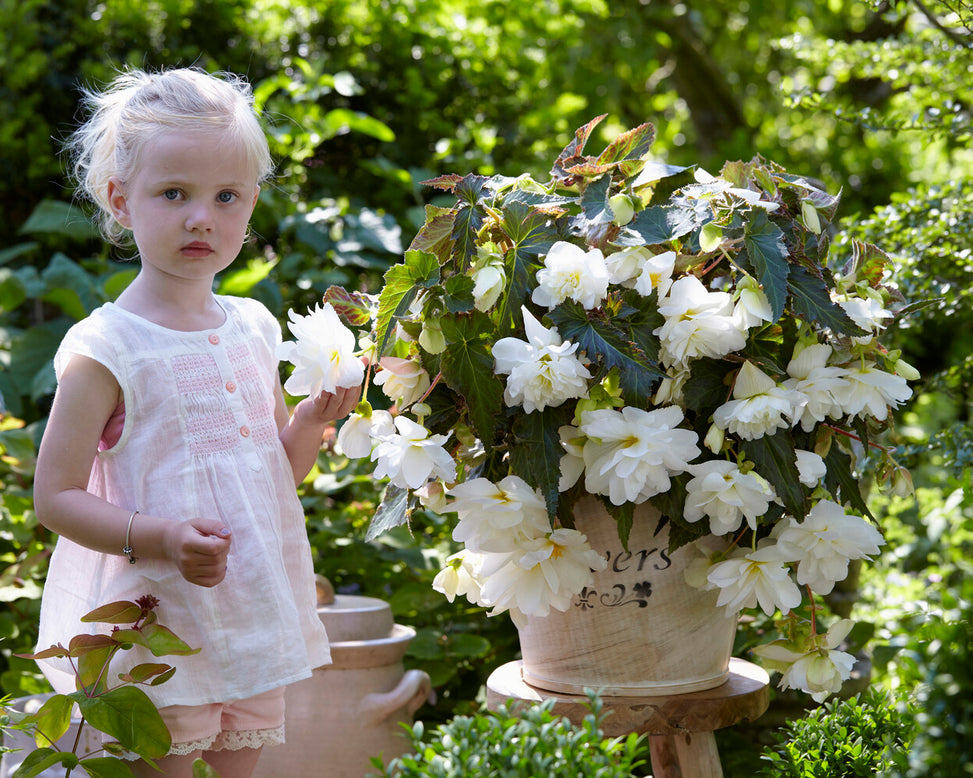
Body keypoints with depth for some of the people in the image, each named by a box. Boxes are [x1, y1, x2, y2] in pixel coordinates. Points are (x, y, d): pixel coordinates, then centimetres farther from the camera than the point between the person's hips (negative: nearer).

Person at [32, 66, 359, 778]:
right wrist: (160, 539, -26)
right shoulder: (106, 348, -13)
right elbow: (55, 496, -13)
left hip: (253, 624, 6)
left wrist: (313, 422, -4)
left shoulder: (253, 328, 6)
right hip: (155, 627, -6)